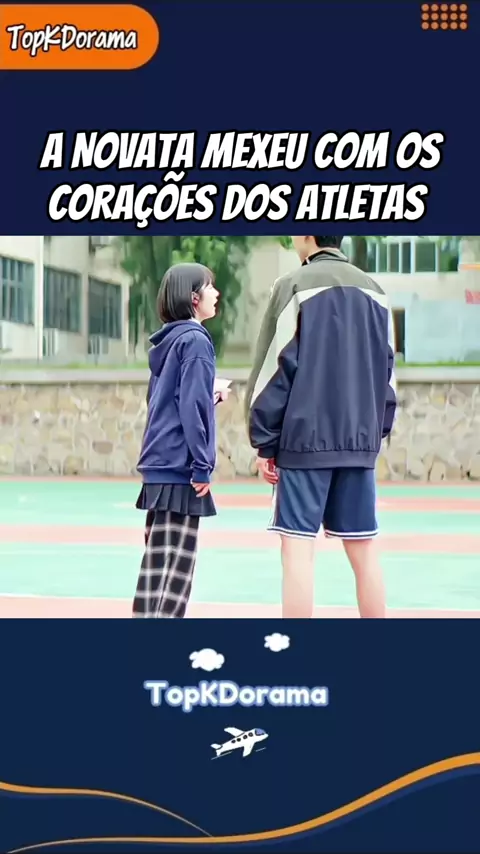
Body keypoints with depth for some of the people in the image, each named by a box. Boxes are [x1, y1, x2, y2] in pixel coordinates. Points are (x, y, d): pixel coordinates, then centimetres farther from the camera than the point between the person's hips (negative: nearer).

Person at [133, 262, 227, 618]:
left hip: (159, 465, 9)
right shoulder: (195, 340, -11)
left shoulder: (167, 341, 15)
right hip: (181, 468, -9)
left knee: (157, 560, 10)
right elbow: (192, 407, -17)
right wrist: (202, 466, -16)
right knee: (178, 562, -7)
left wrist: (210, 396, 14)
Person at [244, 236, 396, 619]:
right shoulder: (373, 291, 10)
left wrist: (265, 442, -2)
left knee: (298, 548, -2)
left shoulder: (294, 287, -6)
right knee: (363, 549, 9)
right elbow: (387, 371, 13)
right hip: (360, 443, 5)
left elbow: (275, 370, -7)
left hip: (304, 440, -5)